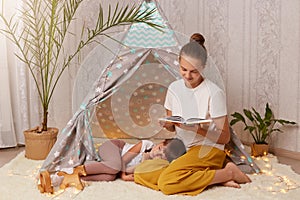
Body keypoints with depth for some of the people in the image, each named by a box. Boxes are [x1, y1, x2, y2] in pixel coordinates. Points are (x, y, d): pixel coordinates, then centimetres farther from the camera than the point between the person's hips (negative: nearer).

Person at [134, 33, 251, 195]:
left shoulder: (214, 93, -13)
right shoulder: (174, 88, 5)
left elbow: (224, 137, -9)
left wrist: (197, 128, -24)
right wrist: (167, 124, -9)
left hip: (208, 149, -7)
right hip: (180, 147, 7)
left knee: (167, 183, -30)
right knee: (141, 174, -14)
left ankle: (227, 173, -12)